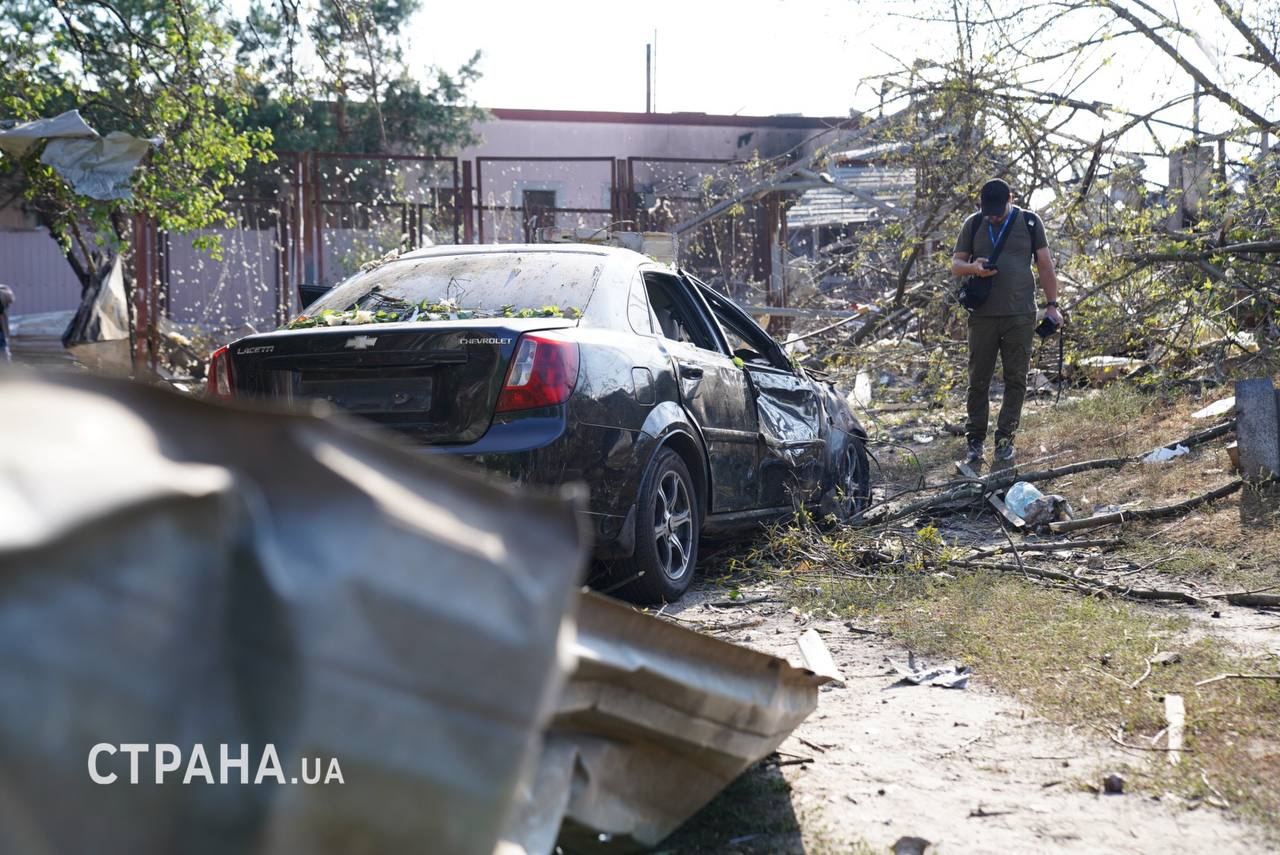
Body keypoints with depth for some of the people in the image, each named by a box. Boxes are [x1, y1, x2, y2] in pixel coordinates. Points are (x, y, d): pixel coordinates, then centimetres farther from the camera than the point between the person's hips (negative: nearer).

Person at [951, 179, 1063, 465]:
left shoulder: (1029, 222, 5)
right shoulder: (973, 225, 8)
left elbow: (1046, 266, 7)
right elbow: (955, 265, 9)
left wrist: (1051, 305, 1)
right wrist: (974, 267, -14)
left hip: (1020, 316, -1)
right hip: (983, 315, 1)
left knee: (1016, 380, 2)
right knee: (978, 380, 2)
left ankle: (1005, 439, 10)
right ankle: (975, 440, 9)